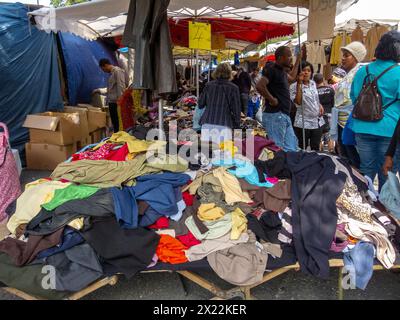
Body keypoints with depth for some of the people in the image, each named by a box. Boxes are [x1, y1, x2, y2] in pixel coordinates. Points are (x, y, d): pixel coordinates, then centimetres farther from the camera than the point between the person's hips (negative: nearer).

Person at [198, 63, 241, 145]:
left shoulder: (209, 85, 7)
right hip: (223, 125, -3)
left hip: (207, 123, 3)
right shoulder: (233, 88, 0)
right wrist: (237, 126, 10)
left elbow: (200, 105, 13)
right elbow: (236, 109, 1)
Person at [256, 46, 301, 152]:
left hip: (285, 116, 10)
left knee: (291, 149, 11)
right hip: (275, 115, -10)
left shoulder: (281, 71, 19)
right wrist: (272, 100, -17)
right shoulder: (272, 69, -11)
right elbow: (260, 86, -26)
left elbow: (291, 78, 40)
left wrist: (299, 59, 39)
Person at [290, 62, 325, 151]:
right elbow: (298, 102, -24)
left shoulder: (313, 83, 11)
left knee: (316, 149, 11)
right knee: (302, 149, -1)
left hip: (318, 121, 6)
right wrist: (299, 83, -22)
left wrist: (320, 106, 5)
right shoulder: (294, 86, -9)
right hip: (304, 123, -6)